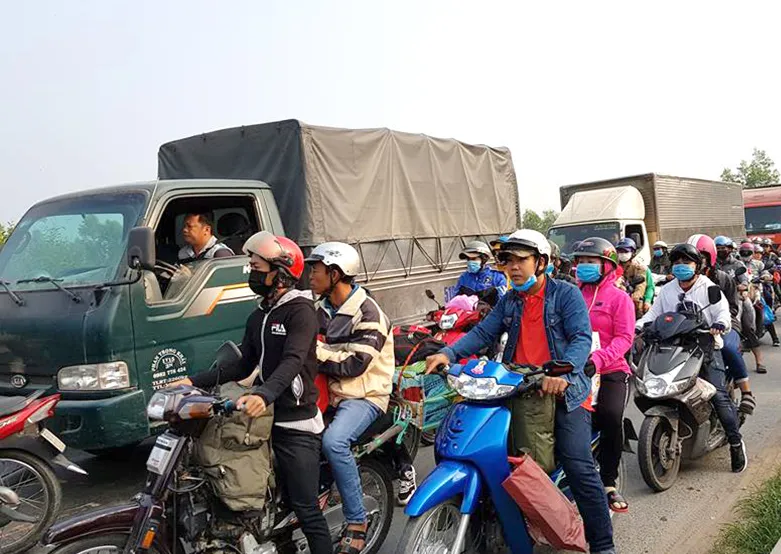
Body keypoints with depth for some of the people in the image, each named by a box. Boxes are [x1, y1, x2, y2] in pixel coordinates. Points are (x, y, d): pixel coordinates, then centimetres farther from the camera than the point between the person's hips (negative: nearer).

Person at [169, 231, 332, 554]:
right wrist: (195, 382, 6)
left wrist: (264, 395, -42)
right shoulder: (258, 317, 17)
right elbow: (242, 366, 16)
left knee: (306, 511, -5)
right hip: (266, 418, 8)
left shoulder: (300, 310, -10)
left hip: (297, 424, -8)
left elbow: (292, 361, -25)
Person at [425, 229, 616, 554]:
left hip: (561, 390, -5)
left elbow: (582, 338, -14)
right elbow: (483, 333, 5)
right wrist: (449, 353, -13)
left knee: (580, 468, -11)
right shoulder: (508, 302, 15)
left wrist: (563, 370, -33)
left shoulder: (566, 294, -2)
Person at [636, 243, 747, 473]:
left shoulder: (709, 288, 6)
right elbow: (653, 313, 11)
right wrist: (637, 327, -8)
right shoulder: (667, 290, 17)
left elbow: (723, 310, -6)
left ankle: (736, 442, -3)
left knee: (718, 395, -13)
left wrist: (719, 323, -29)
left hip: (705, 346, -3)